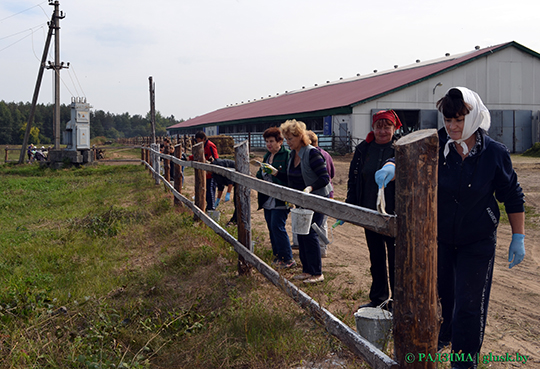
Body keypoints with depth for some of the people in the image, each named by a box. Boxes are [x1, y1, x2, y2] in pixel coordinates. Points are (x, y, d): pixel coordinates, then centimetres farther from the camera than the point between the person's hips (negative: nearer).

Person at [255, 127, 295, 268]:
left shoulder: (287, 155, -10)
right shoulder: (267, 156, 16)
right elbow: (260, 175, 18)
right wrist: (261, 171, -3)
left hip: (280, 200, -8)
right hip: (267, 199, 8)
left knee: (277, 227, -10)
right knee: (271, 228, 12)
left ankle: (288, 259, 0)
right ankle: (278, 255, 23)